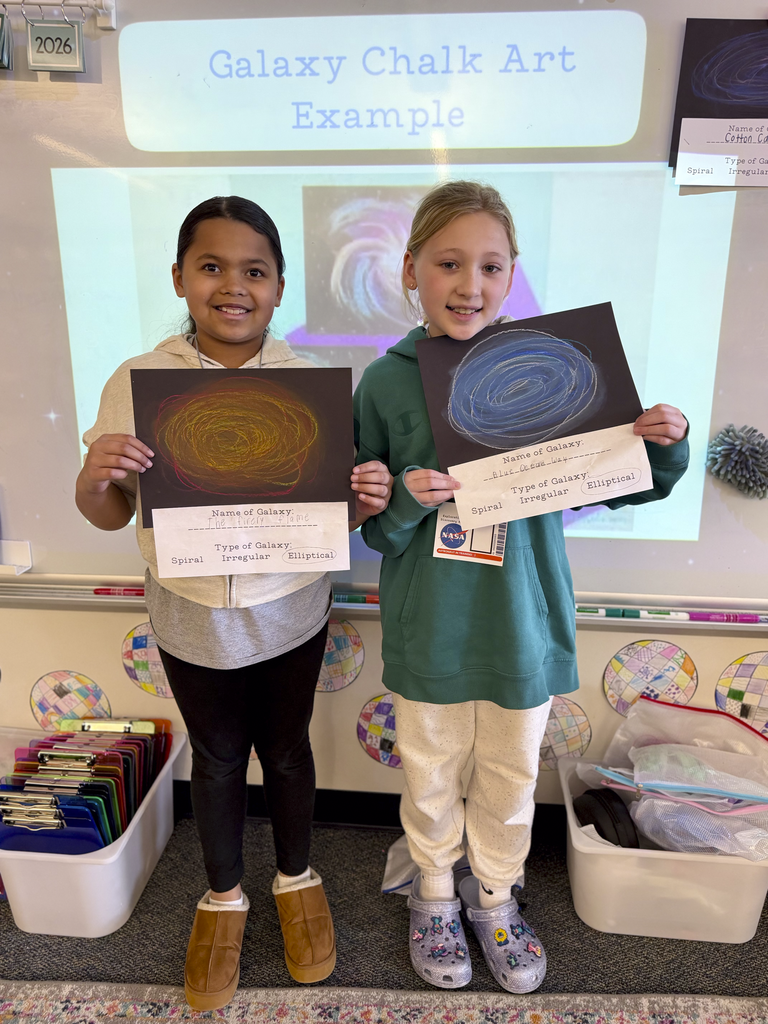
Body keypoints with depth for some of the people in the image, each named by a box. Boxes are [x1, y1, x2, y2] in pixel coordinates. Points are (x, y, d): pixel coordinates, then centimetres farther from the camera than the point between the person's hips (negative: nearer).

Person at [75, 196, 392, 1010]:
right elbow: (110, 516, -3)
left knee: (285, 747, 20)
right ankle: (223, 897, 47)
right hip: (192, 617, 1)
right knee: (216, 757, 20)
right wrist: (94, 478, -24)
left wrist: (366, 498, -25)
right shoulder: (137, 382, -9)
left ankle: (297, 878, 48)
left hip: (289, 612, 0)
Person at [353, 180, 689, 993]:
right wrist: (402, 505, -25)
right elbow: (370, 528, -5)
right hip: (428, 630, -1)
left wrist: (664, 449, -16)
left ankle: (494, 896, 50)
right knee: (431, 776, 20)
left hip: (522, 622, 1)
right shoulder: (387, 383, -9)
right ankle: (435, 897, 49)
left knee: (511, 777, 21)